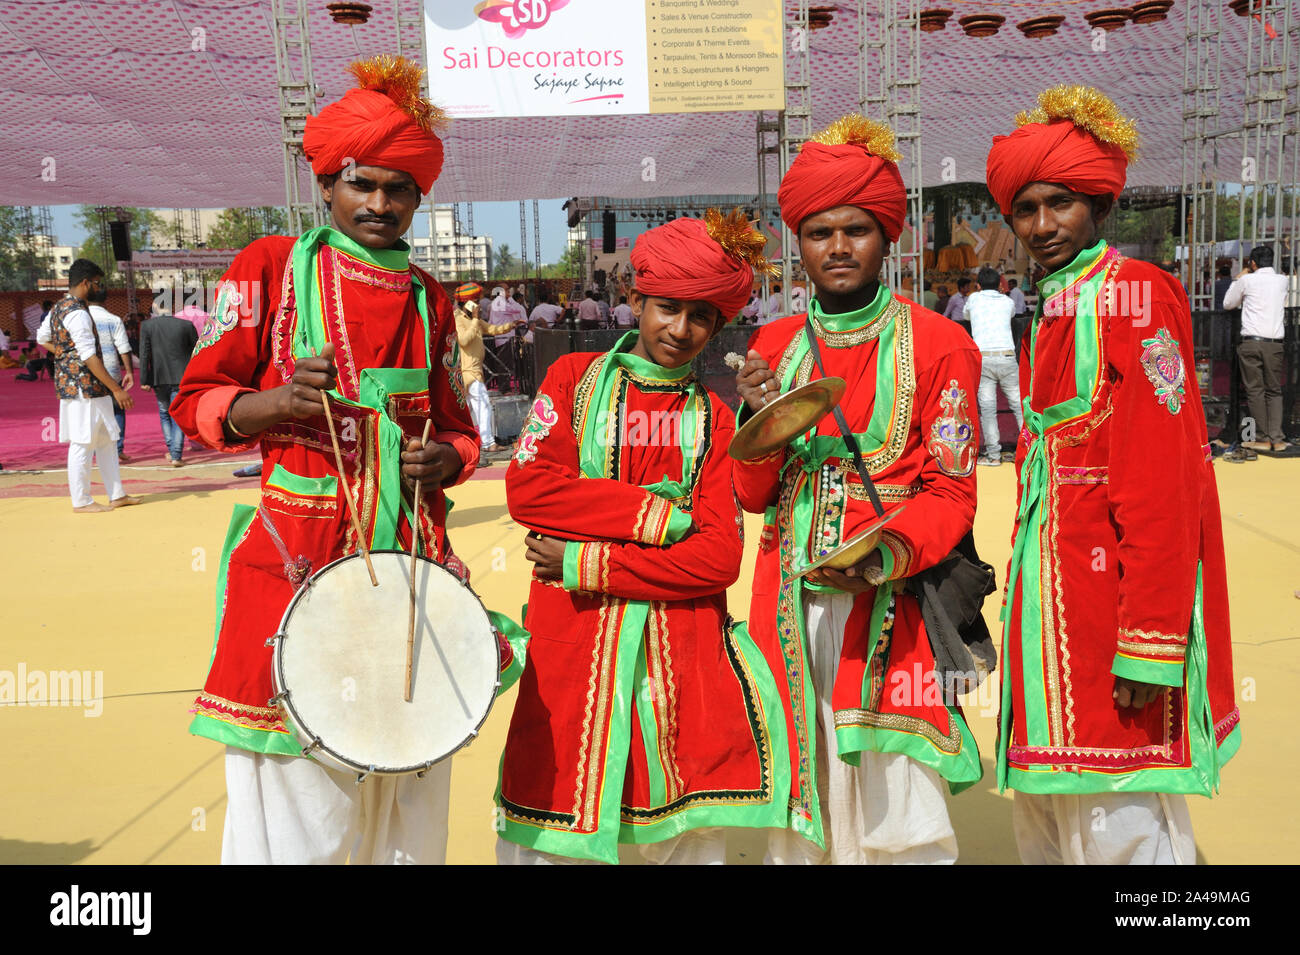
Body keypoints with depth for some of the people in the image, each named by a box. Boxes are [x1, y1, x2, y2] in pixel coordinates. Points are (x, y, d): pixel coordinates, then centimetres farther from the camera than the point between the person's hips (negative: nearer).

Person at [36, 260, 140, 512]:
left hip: (69, 384, 10)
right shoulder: (77, 313, -17)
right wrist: (116, 389, -20)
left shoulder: (57, 308, 14)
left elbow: (42, 339, 27)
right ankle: (81, 501, 4)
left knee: (106, 440, 13)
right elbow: (89, 356, -21)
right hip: (84, 387, -10)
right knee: (82, 444, -3)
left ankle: (117, 495, 17)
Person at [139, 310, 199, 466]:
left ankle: (172, 451, 19)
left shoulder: (147, 326, -3)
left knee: (164, 413, 19)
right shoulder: (186, 325, -3)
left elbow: (144, 354, -6)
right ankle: (176, 456, -3)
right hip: (181, 378, -1)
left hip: (159, 378, 1)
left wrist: (144, 380, -4)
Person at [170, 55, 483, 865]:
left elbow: (458, 426, 20)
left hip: (409, 554, 4)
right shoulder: (274, 267, 1)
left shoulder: (428, 300, 13)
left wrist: (445, 458, -3)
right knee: (302, 805, 0)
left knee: (408, 801, 12)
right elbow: (196, 400, 2)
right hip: (298, 558, -4)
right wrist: (276, 404, -18)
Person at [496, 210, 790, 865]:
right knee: (545, 840, 2)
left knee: (691, 835, 5)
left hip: (684, 650, 1)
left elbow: (719, 558, -4)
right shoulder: (575, 377, 8)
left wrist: (587, 564, -12)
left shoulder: (716, 419, 7)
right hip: (571, 643, -1)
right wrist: (660, 516, -10)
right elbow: (527, 487, -7)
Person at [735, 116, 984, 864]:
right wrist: (760, 420, -10)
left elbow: (950, 492, -4)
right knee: (799, 805, 12)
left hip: (890, 605, -3)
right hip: (790, 603, 4)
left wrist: (887, 554, -22)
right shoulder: (775, 345, 10)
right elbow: (753, 496, 9)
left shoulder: (937, 344, -1)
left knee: (896, 815, -1)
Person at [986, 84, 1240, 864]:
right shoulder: (1051, 311, 15)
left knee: (1116, 826, -3)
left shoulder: (1135, 296, -11)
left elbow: (1163, 484, -18)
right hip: (1052, 588, 9)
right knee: (1044, 813, 17)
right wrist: (1028, 589, 13)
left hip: (1115, 587, -9)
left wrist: (1150, 643, -22)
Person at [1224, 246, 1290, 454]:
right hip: (1275, 343, 3)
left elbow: (1228, 303, 13)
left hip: (1251, 342, -3)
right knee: (1274, 391, 9)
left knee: (1255, 390, 1)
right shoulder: (1282, 280, 10)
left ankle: (1263, 439, 0)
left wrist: (1238, 279, 23)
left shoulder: (1247, 280, -1)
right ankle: (1277, 439, 0)